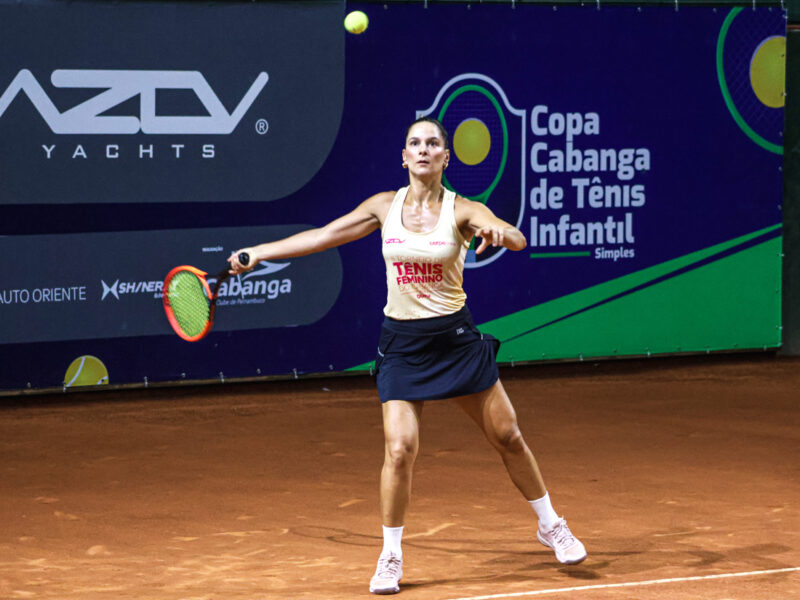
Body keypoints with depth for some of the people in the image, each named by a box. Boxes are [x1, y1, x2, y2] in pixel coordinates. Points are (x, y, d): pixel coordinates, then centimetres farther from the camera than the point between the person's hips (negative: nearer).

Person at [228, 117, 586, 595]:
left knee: (507, 436, 4)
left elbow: (519, 240, -23)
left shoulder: (462, 211, -7)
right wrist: (259, 252, 6)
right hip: (402, 343, 1)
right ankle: (391, 556, 3)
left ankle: (551, 525, 25)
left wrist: (498, 233, -46)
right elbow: (323, 236, 8)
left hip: (456, 337, -1)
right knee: (401, 449, -12)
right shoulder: (386, 206, 2)